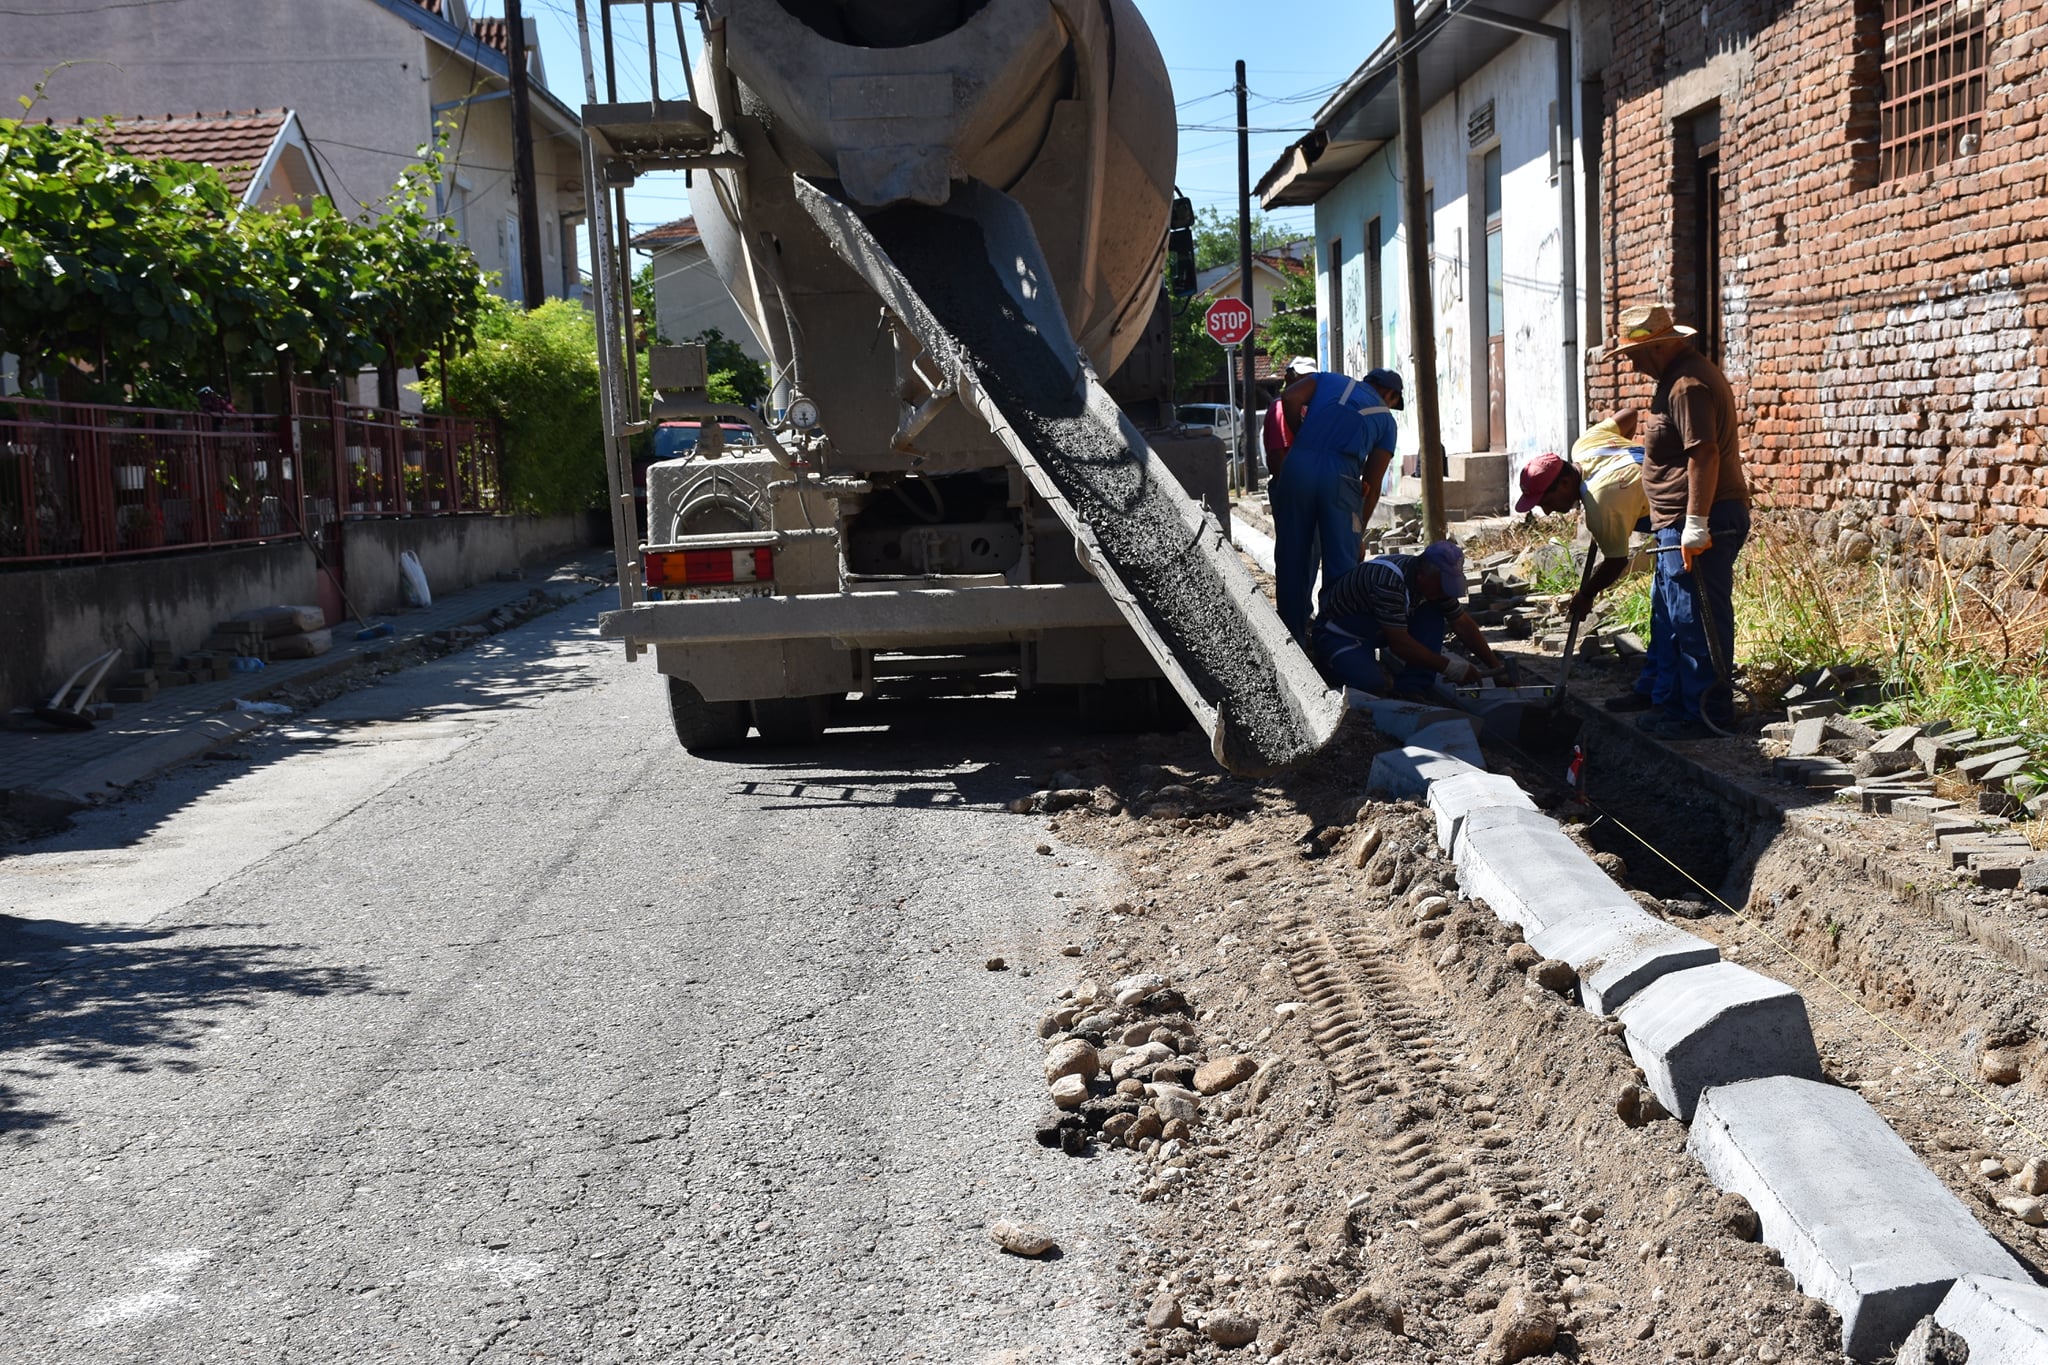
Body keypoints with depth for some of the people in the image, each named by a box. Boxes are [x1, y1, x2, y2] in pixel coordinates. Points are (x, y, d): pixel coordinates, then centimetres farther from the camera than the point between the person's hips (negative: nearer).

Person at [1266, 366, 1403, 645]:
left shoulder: (1329, 379, 24)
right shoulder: (1385, 420, 20)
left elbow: (1290, 398, 4)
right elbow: (1372, 485, 16)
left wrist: (1303, 440, 15)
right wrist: (1359, 531, 22)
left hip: (1297, 465, 2)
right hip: (1341, 475, -2)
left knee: (1291, 559, 10)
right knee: (1342, 563, 8)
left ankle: (1293, 638, 15)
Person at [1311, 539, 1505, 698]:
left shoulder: (1436, 580, -7)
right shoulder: (1390, 580, -35)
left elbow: (1463, 625, 3)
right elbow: (1399, 643, -34)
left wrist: (1495, 664, -1)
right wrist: (1447, 667, -30)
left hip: (1375, 629, 8)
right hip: (1339, 634, -8)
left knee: (1434, 614, -10)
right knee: (1370, 683, -34)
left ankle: (1411, 689, -8)